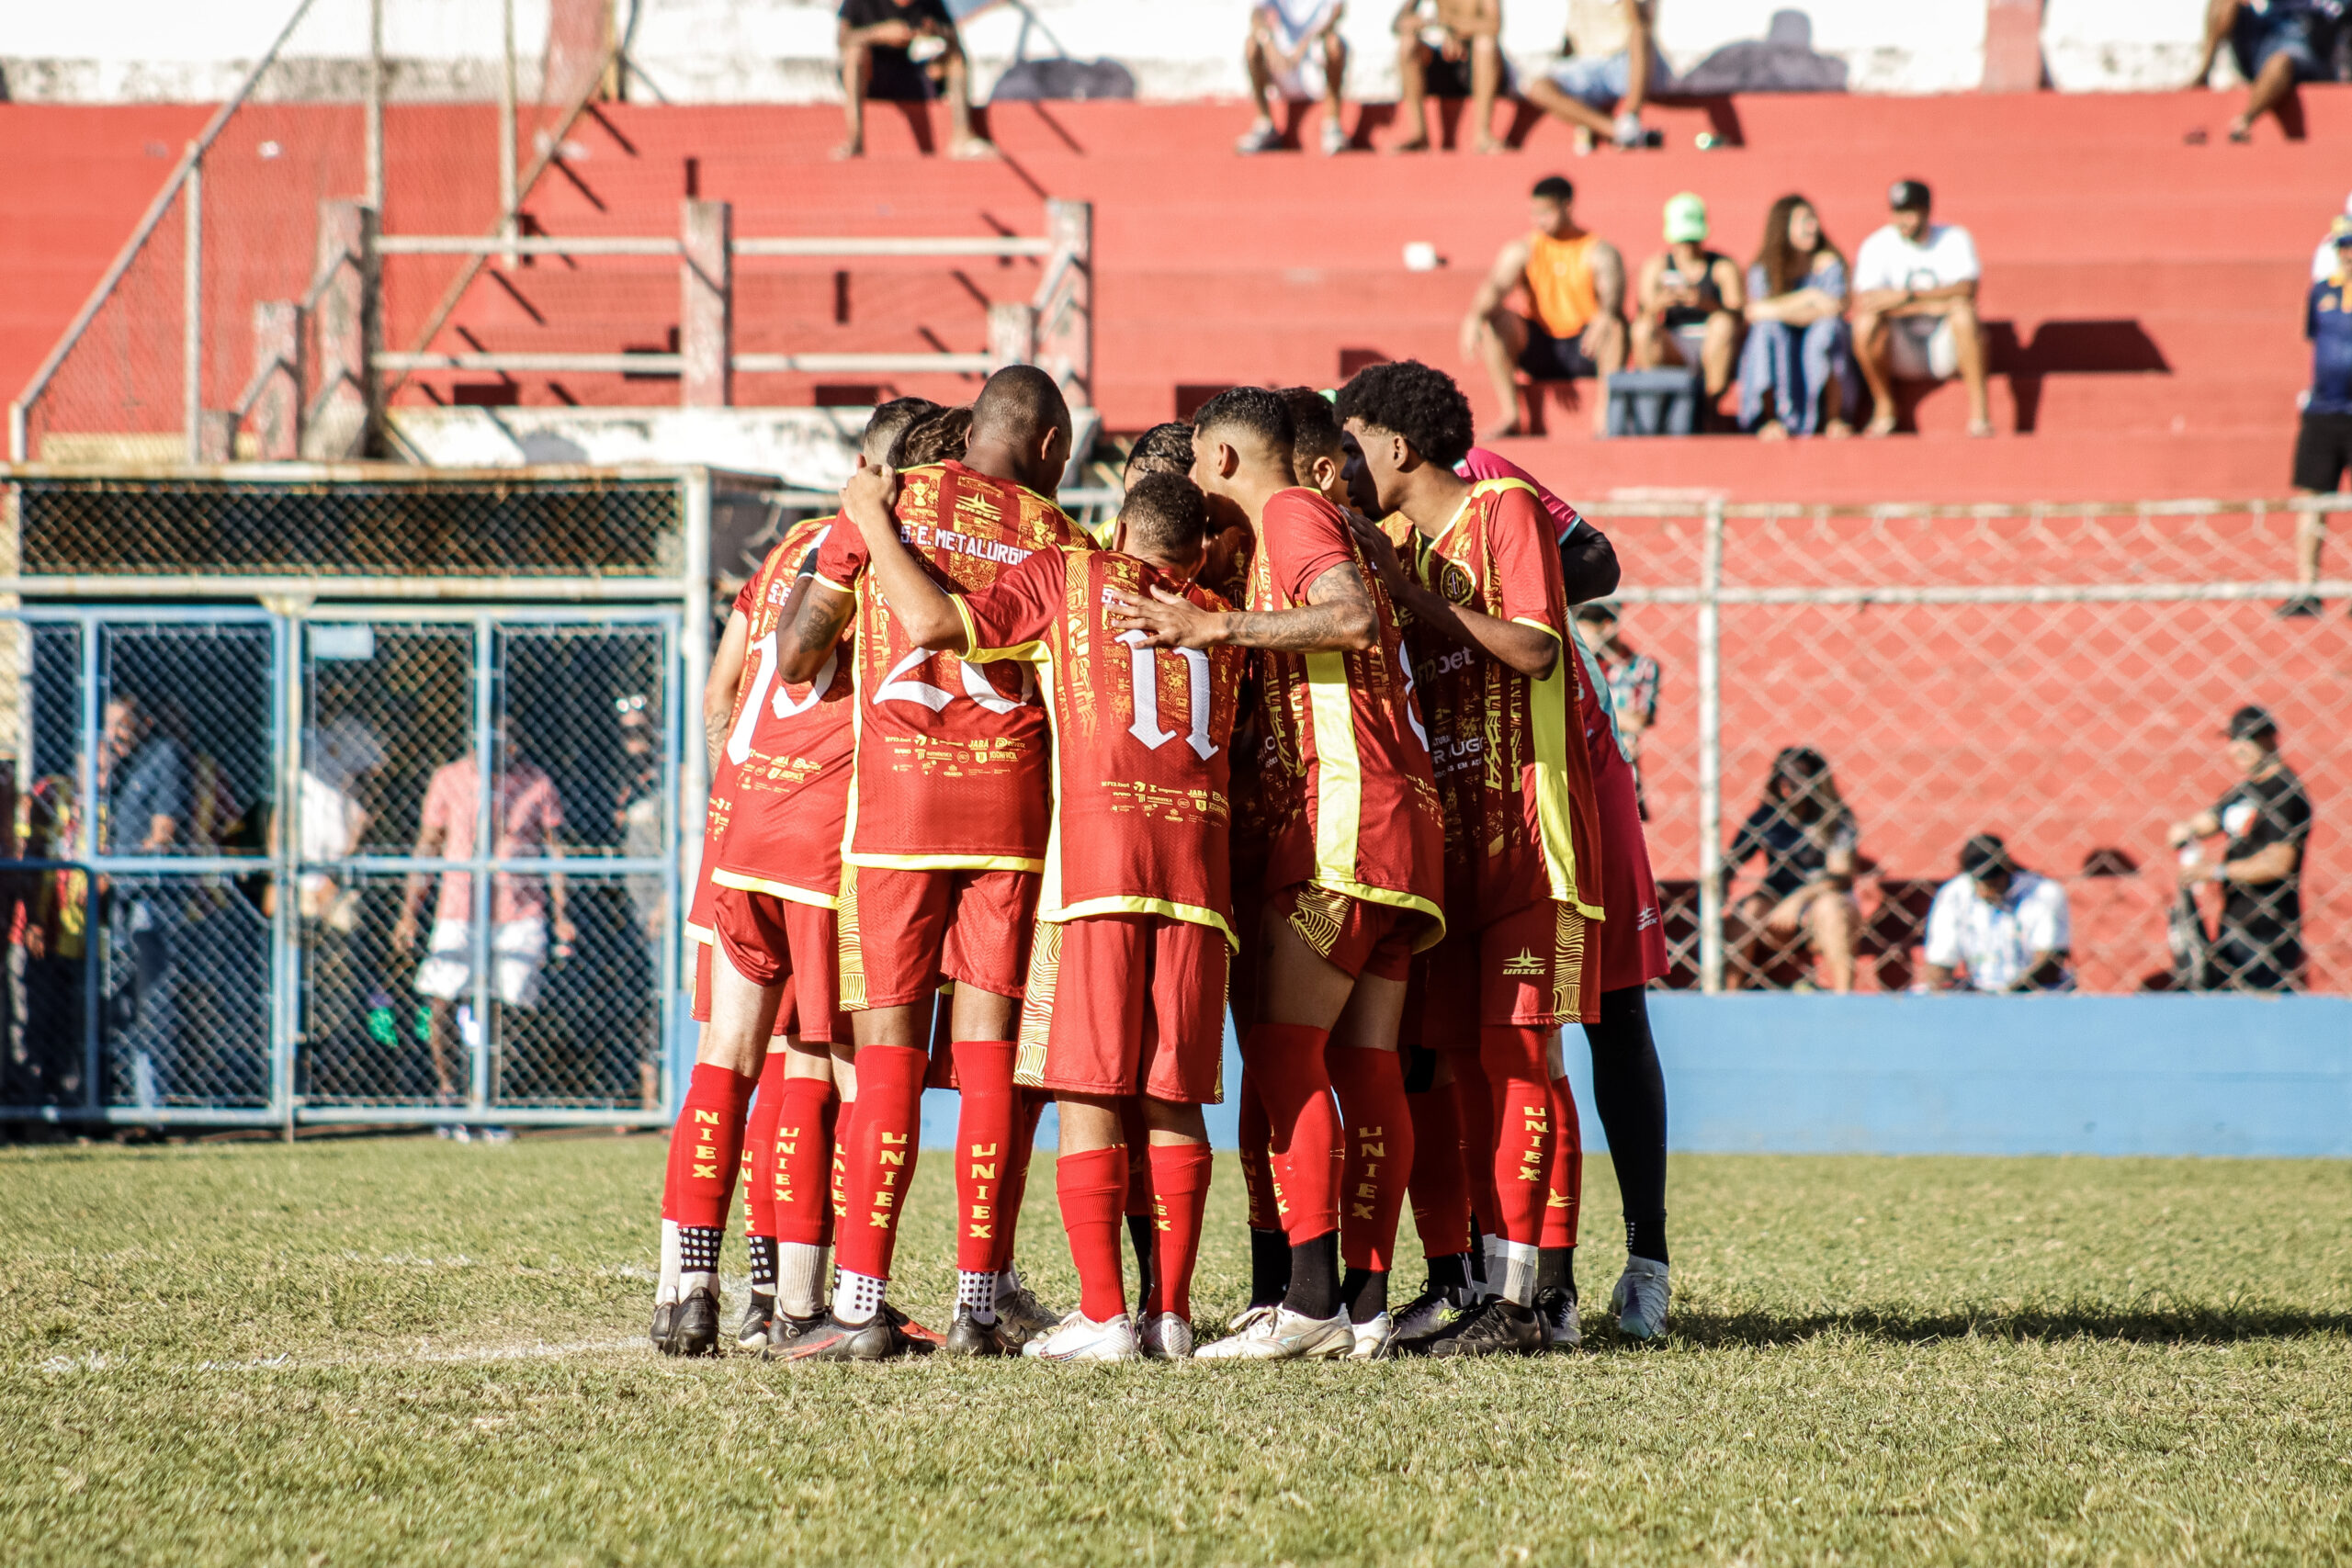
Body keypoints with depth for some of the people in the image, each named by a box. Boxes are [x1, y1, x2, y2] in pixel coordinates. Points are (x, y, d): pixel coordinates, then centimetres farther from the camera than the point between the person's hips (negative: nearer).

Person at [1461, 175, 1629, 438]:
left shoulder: (1599, 252, -4)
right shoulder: (1520, 251, 2)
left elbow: (1613, 296, -21)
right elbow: (1494, 288, -14)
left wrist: (1605, 316, -46)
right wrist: (1475, 316, -37)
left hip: (1584, 350, -2)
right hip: (1539, 350, 2)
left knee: (1615, 325, -32)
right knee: (1492, 319, -22)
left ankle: (1605, 416, -30)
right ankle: (1510, 416, -24)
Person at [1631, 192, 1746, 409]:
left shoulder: (1723, 266, 0)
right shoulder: (1656, 267, 6)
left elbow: (1738, 315, -14)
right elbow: (1642, 316, -5)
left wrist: (1707, 303, -34)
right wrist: (1657, 305, -30)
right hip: (1673, 350, 1)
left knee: (1723, 324, -34)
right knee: (1643, 330, -28)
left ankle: (1711, 405, -31)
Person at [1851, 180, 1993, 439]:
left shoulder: (1955, 239, -2)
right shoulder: (1877, 245, -2)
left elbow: (1966, 289, -20)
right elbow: (1861, 303, -17)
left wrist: (1907, 297, -31)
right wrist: (1936, 303, -26)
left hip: (1946, 350, -1)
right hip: (1900, 355, 1)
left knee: (1963, 311, -32)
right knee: (1865, 322, -29)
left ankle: (1979, 412, -25)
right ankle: (1883, 410, -10)